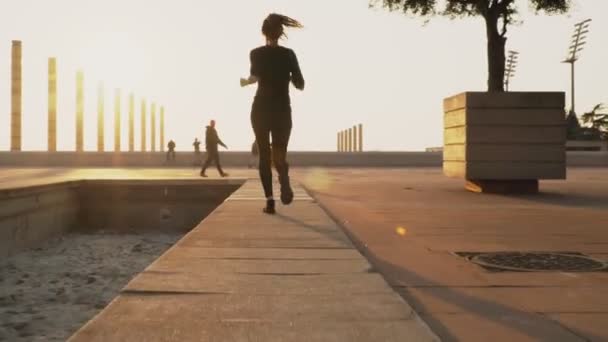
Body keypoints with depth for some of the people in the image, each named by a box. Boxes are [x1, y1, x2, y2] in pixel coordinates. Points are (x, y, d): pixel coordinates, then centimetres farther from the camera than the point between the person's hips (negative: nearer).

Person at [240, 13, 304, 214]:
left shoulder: (256, 53, -1)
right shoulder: (289, 54, 2)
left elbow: (256, 76, -20)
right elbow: (300, 85, -1)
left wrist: (246, 82, 1)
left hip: (261, 110, 0)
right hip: (282, 111, 1)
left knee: (264, 155, 9)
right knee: (279, 152, 6)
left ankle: (269, 201, -1)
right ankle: (284, 177, -31)